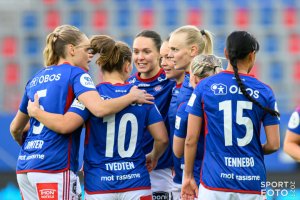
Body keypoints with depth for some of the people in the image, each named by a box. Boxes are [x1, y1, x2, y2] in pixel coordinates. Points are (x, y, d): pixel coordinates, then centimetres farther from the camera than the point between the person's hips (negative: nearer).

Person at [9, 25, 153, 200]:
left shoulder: (36, 79, 18)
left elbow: (15, 128, 26)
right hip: (54, 168, -7)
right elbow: (99, 108, -21)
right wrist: (132, 96, -5)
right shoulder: (76, 74, -3)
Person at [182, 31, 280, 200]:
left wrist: (188, 177, 11)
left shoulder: (205, 87, 1)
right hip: (253, 184, 1)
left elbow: (191, 139, 1)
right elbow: (273, 145, 2)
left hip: (214, 181, 0)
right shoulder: (264, 92, 2)